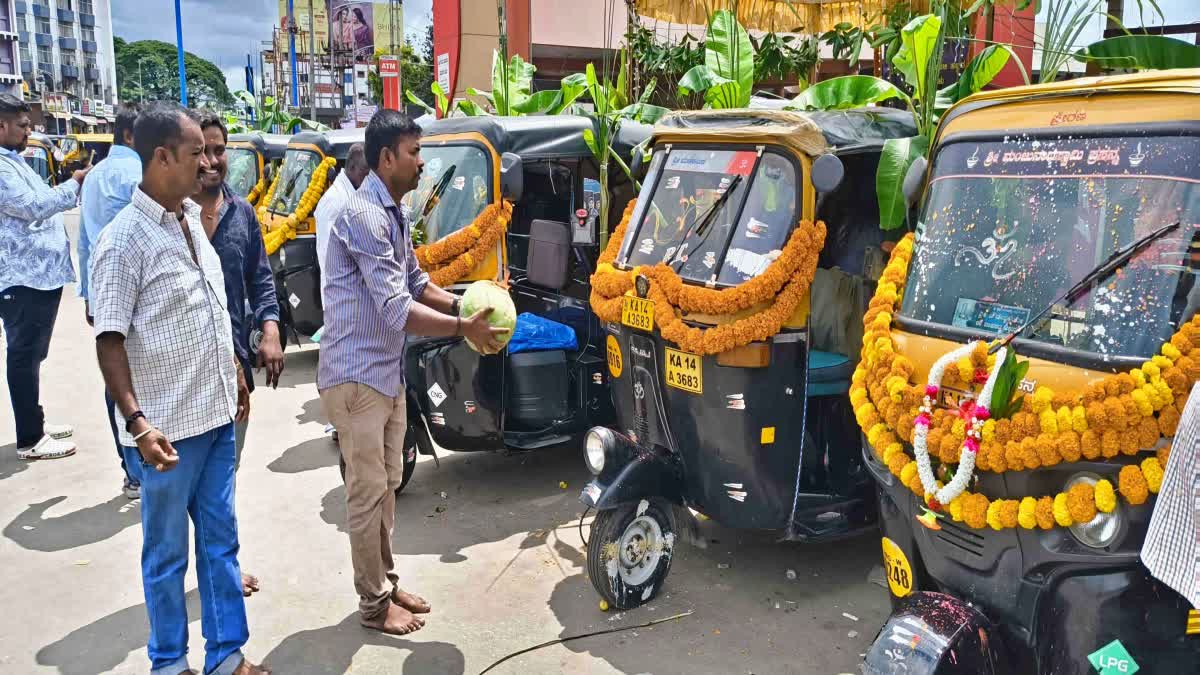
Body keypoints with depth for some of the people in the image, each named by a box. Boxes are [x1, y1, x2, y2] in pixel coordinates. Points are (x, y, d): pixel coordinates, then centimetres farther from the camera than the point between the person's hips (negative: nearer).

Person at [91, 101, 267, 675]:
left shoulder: (191, 220, 8)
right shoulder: (124, 240, -15)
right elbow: (110, 341, -17)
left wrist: (235, 373, 22)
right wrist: (136, 422, -25)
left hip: (217, 415, 7)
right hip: (167, 429, -7)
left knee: (221, 540, 15)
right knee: (167, 553, 10)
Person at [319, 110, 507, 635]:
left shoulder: (392, 215, 11)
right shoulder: (365, 216, -21)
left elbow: (415, 283, 19)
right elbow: (397, 310, -26)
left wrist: (462, 305, 3)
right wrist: (464, 328, -22)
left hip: (387, 373, 10)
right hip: (356, 375, -10)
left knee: (387, 485, 18)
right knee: (368, 492, 2)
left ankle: (386, 582, 32)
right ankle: (374, 604, 16)